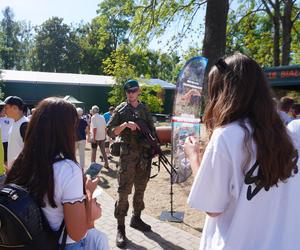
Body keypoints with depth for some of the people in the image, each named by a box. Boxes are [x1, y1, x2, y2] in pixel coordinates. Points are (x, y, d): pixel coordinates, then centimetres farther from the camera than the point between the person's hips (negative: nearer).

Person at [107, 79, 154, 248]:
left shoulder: (145, 110, 12)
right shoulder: (121, 110, 0)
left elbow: (152, 130, 15)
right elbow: (110, 132, -4)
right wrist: (125, 124, -19)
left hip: (145, 155, 5)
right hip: (128, 155, -4)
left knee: (140, 189, 14)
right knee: (124, 191, -4)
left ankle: (136, 218, 30)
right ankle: (121, 228, 3)